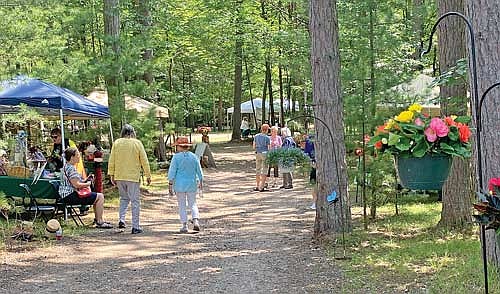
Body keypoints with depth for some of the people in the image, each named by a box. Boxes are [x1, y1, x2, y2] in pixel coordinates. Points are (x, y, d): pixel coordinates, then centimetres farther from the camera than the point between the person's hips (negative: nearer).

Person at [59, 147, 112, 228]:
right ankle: (99, 222, -9)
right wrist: (87, 184, -7)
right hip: (70, 196, -12)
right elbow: (76, 185, -24)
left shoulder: (67, 166, 17)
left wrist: (85, 180, 12)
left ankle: (97, 219, 30)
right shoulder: (70, 168, -18)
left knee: (97, 196, 25)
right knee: (100, 196, -11)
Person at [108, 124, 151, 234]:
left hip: (119, 177, 3)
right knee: (135, 201, 4)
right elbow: (144, 161, -3)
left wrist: (112, 175, 10)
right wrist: (148, 175, 5)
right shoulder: (137, 143, -5)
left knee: (124, 198, 22)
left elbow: (111, 161, 3)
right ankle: (135, 227, 4)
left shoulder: (117, 143, 1)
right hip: (133, 177, -3)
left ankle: (121, 219, 5)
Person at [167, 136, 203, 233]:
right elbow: (199, 171, 7)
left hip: (180, 185, -2)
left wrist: (170, 185, -5)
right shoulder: (194, 157, 1)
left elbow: (172, 172, -10)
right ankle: (196, 221, -6)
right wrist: (200, 182, 20)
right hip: (192, 184, 3)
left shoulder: (176, 157, -9)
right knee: (192, 204, 13)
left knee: (182, 205, 7)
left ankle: (184, 226, 6)